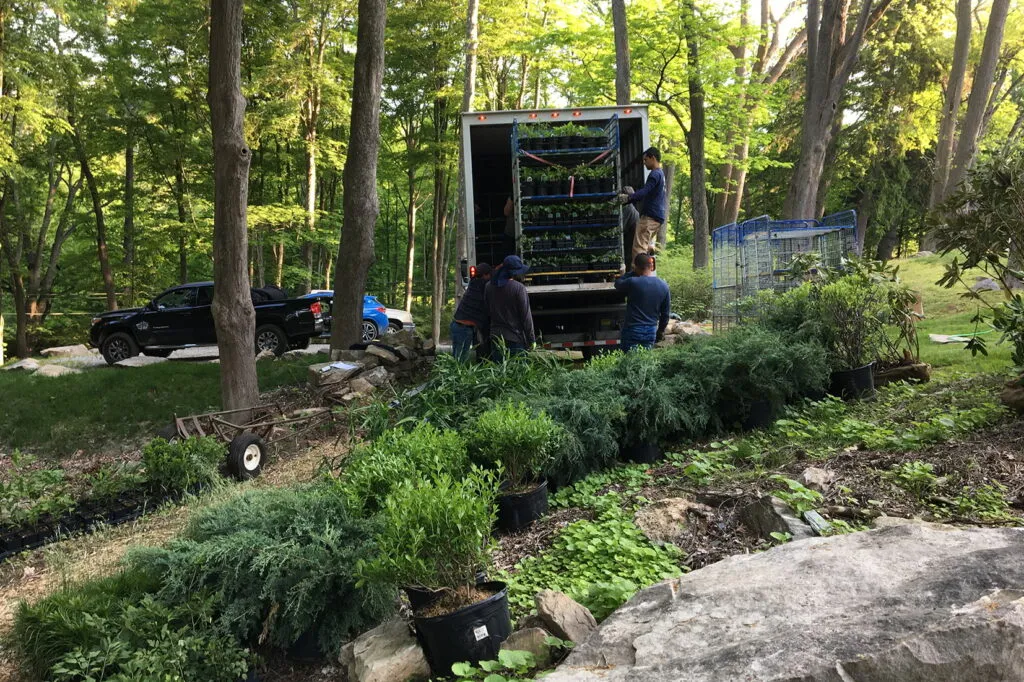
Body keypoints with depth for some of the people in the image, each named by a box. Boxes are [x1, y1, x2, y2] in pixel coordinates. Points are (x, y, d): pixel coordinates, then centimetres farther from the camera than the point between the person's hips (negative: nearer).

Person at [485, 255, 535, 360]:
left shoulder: (489, 286, 4)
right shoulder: (519, 288, -13)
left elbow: (488, 311, 11)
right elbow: (526, 317, -10)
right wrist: (531, 339, -2)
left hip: (496, 338, 5)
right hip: (516, 339, -5)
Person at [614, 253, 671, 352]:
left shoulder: (633, 282, -15)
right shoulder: (664, 286, 1)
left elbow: (617, 283, 7)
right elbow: (665, 315, 8)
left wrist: (633, 272, 8)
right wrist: (660, 331, 20)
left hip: (632, 331, -4)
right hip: (651, 332, 5)